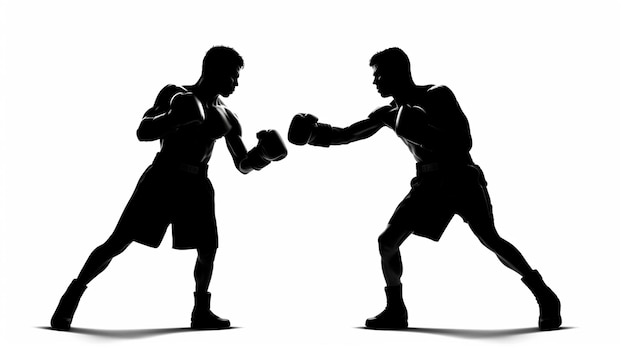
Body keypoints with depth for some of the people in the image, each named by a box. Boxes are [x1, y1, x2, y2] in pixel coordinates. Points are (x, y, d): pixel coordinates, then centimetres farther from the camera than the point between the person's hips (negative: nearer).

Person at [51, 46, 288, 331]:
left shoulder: (226, 117, 11)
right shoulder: (176, 95, -1)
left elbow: (243, 165, 13)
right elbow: (143, 132, -11)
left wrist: (262, 155, -9)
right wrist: (177, 117, -26)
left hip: (197, 185, 5)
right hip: (163, 176, -4)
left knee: (208, 249, -5)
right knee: (118, 242, -6)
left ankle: (201, 312, 12)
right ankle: (74, 294, 7)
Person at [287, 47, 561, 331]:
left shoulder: (438, 95, -10)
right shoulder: (389, 113, 7)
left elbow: (463, 143, -15)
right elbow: (347, 134, 12)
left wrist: (422, 130, -25)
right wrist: (314, 133, -5)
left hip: (461, 177, -6)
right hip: (428, 183, 6)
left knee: (490, 240, -18)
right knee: (387, 241, -4)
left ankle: (545, 296, -3)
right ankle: (396, 311, 10)